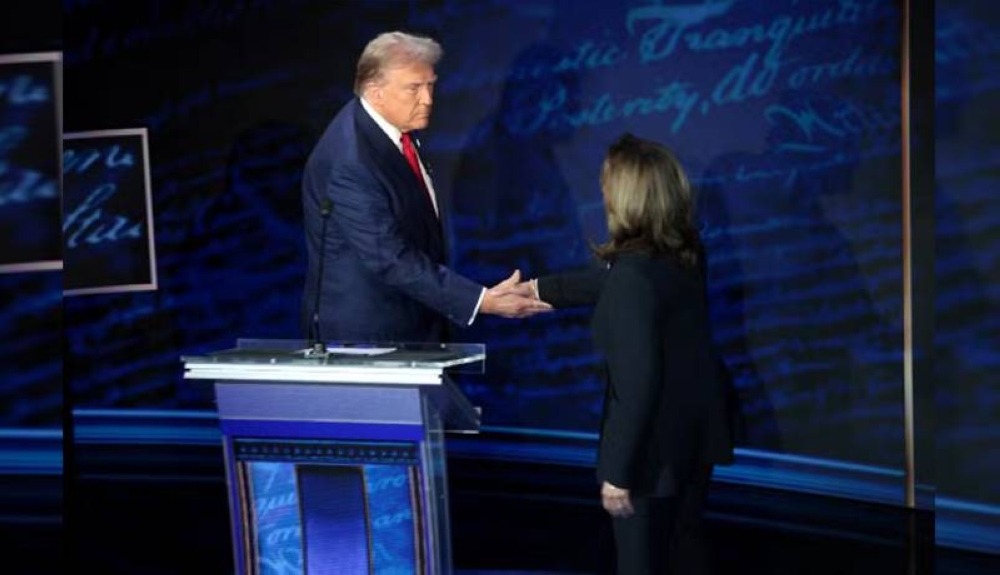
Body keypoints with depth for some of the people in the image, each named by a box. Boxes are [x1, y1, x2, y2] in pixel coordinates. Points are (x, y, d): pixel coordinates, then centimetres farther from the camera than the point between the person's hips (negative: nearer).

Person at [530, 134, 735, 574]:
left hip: (655, 442, -8)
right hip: (697, 423, 8)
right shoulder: (683, 254, -1)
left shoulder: (635, 273, -28)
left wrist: (619, 472, -22)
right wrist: (541, 289, 27)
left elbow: (638, 381, -28)